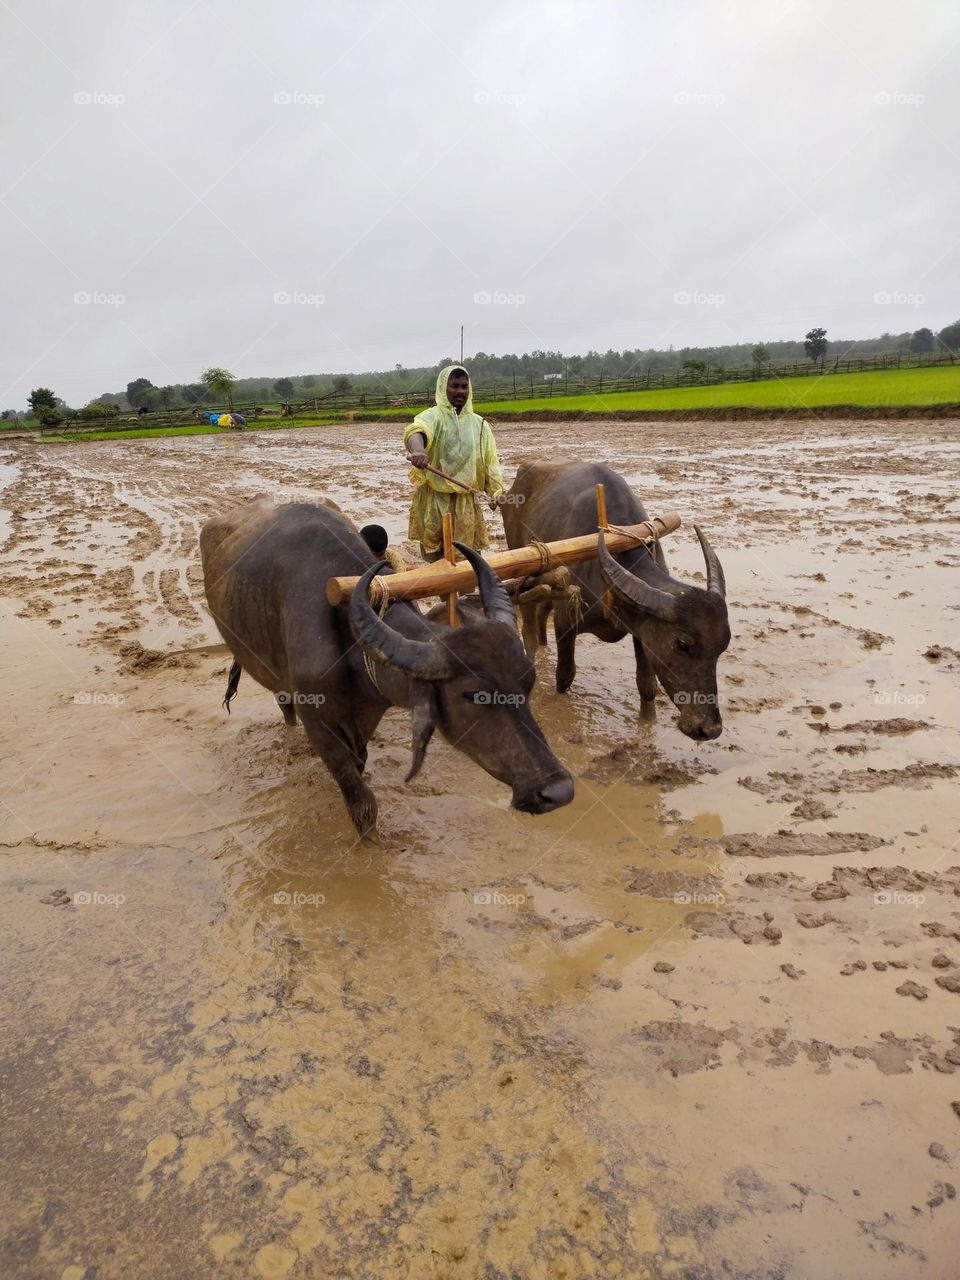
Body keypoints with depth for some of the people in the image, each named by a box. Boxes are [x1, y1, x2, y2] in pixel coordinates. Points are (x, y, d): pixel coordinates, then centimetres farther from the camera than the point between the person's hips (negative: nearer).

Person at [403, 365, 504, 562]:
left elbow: (490, 461, 11)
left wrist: (495, 491, -4)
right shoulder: (433, 416, -8)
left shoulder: (479, 423, 8)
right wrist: (418, 450, -54)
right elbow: (416, 430, -31)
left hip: (466, 501, 3)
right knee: (436, 559, 4)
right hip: (434, 500, -3)